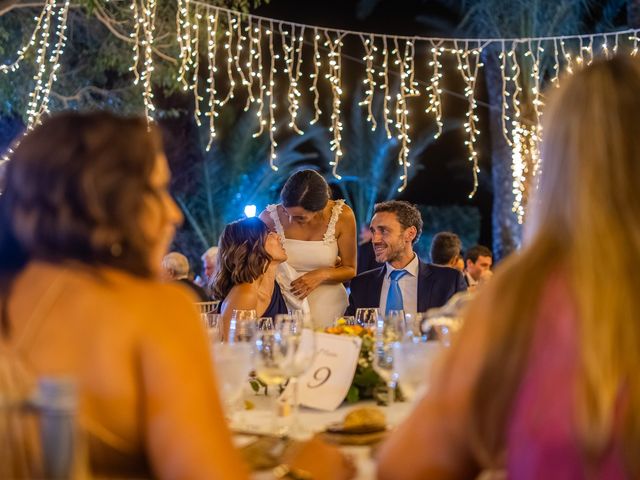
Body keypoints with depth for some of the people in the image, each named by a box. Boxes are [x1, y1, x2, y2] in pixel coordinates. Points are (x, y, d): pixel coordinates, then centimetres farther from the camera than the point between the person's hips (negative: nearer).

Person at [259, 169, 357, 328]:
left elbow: (350, 270, 4)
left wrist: (322, 275, -13)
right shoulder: (270, 217, -6)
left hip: (327, 307, 0)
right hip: (285, 306, 0)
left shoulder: (342, 215, -6)